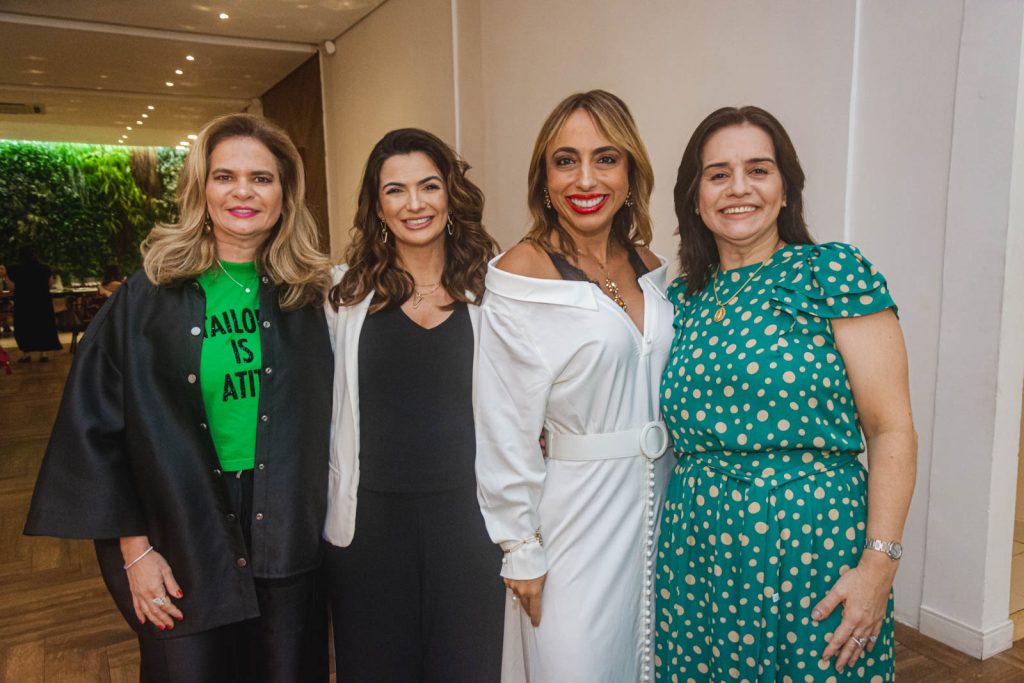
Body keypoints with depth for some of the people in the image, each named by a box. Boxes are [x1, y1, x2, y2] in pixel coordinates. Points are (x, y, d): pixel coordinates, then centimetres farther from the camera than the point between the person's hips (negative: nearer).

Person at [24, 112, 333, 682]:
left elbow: (328, 415, 6)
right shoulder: (149, 298, -5)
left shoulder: (310, 295, -1)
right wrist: (134, 549, -5)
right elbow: (98, 427, -3)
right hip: (183, 552, -1)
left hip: (290, 543, 2)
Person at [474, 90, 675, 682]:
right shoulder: (522, 273, -15)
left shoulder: (647, 266, 3)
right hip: (577, 506, -6)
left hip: (657, 499, 6)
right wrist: (522, 550, -10)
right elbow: (506, 431, -13)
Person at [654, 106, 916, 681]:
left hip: (812, 541, -4)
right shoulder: (683, 298, 6)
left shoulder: (831, 272, -7)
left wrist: (879, 566, -15)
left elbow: (892, 429, -10)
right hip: (698, 544, 4)